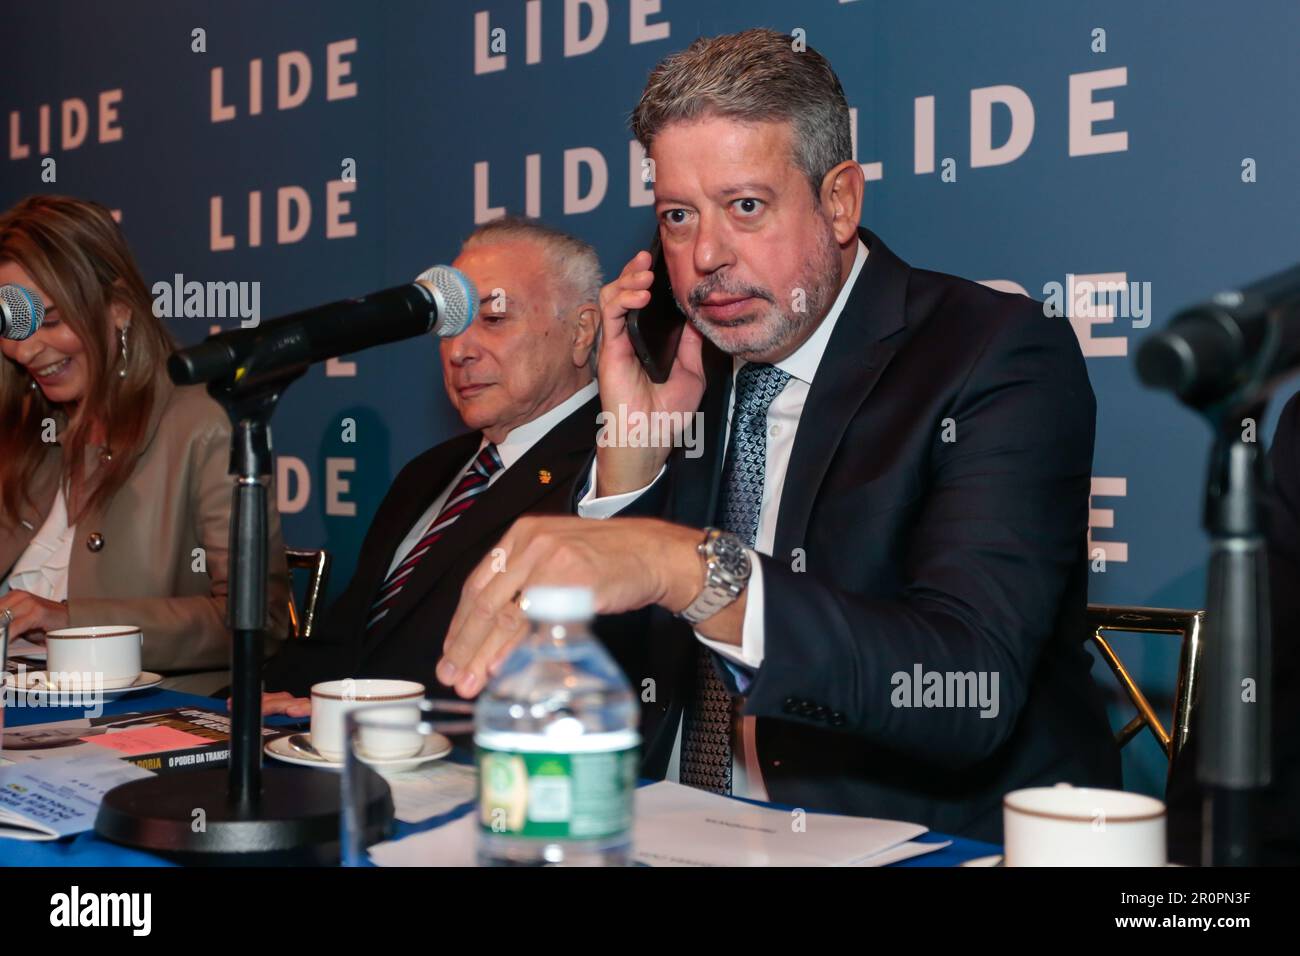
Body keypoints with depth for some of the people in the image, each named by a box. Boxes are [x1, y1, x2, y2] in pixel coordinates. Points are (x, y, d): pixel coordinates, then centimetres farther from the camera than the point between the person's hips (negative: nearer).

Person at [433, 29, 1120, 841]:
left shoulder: (999, 358, -11)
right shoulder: (689, 369, 5)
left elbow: (972, 691, -25)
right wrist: (630, 461, -8)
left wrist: (689, 564, -34)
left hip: (932, 843, -4)